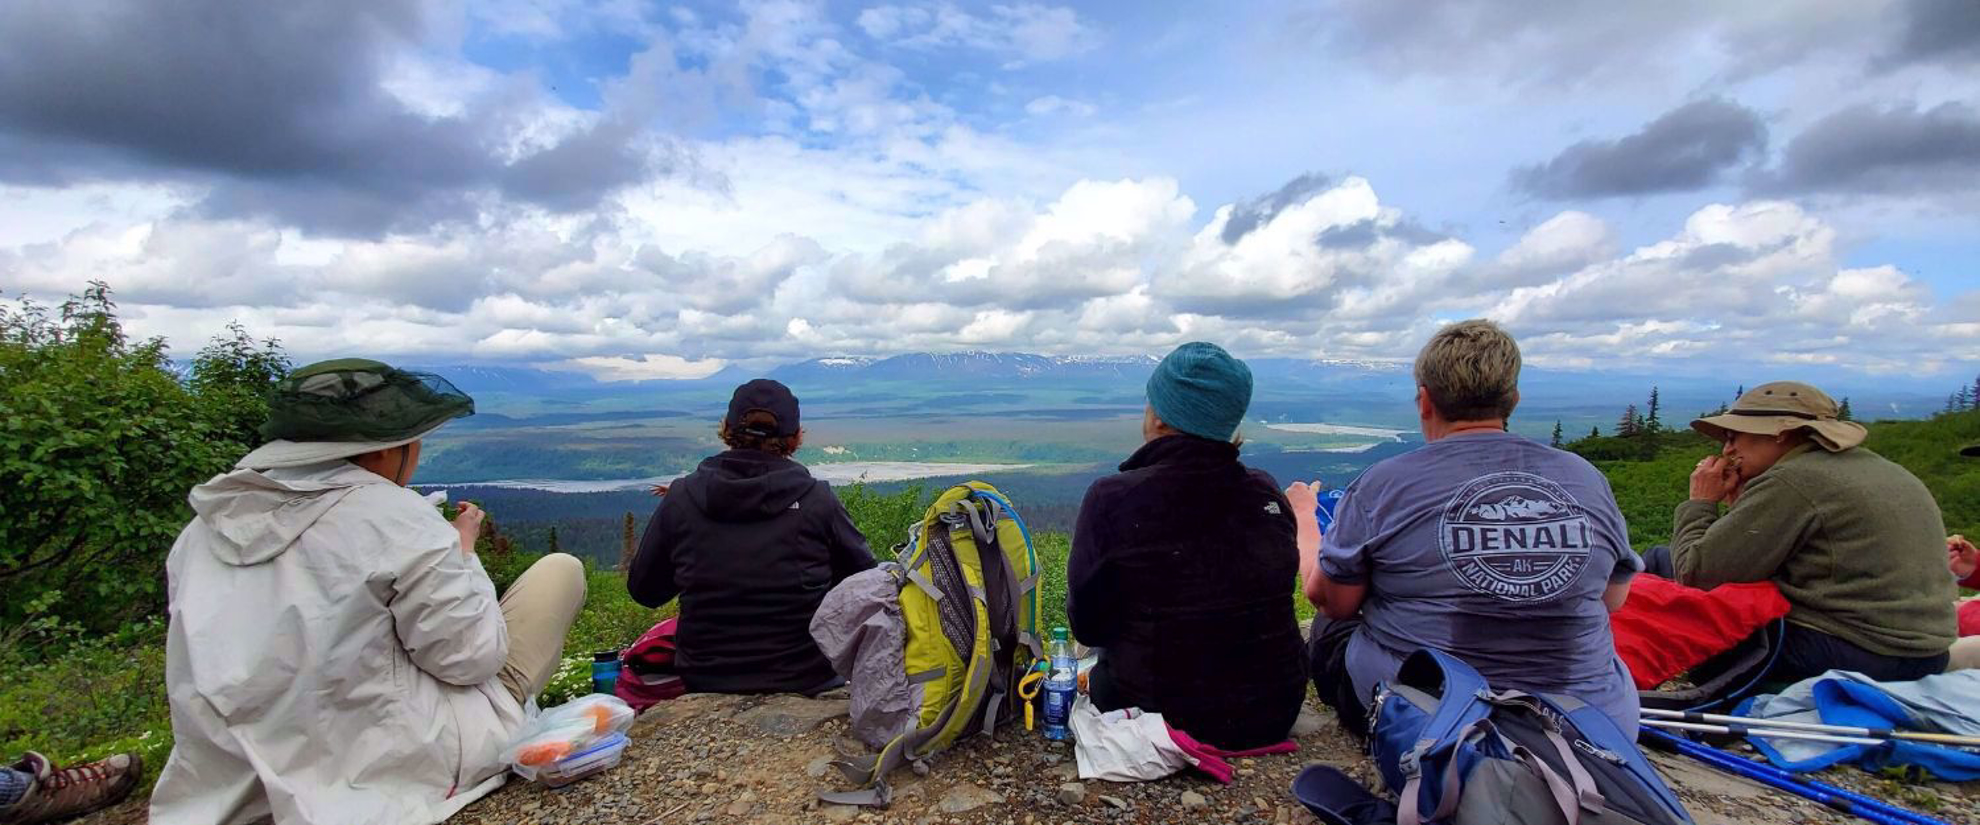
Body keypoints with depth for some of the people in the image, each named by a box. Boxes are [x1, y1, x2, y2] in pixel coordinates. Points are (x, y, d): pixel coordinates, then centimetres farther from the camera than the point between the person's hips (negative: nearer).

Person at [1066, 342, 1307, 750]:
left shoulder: (1110, 498, -21)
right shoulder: (1268, 494, -8)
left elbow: (1087, 625, -9)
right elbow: (1266, 604, 8)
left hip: (1163, 720, -3)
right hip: (1273, 718, 3)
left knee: (1100, 669, 27)